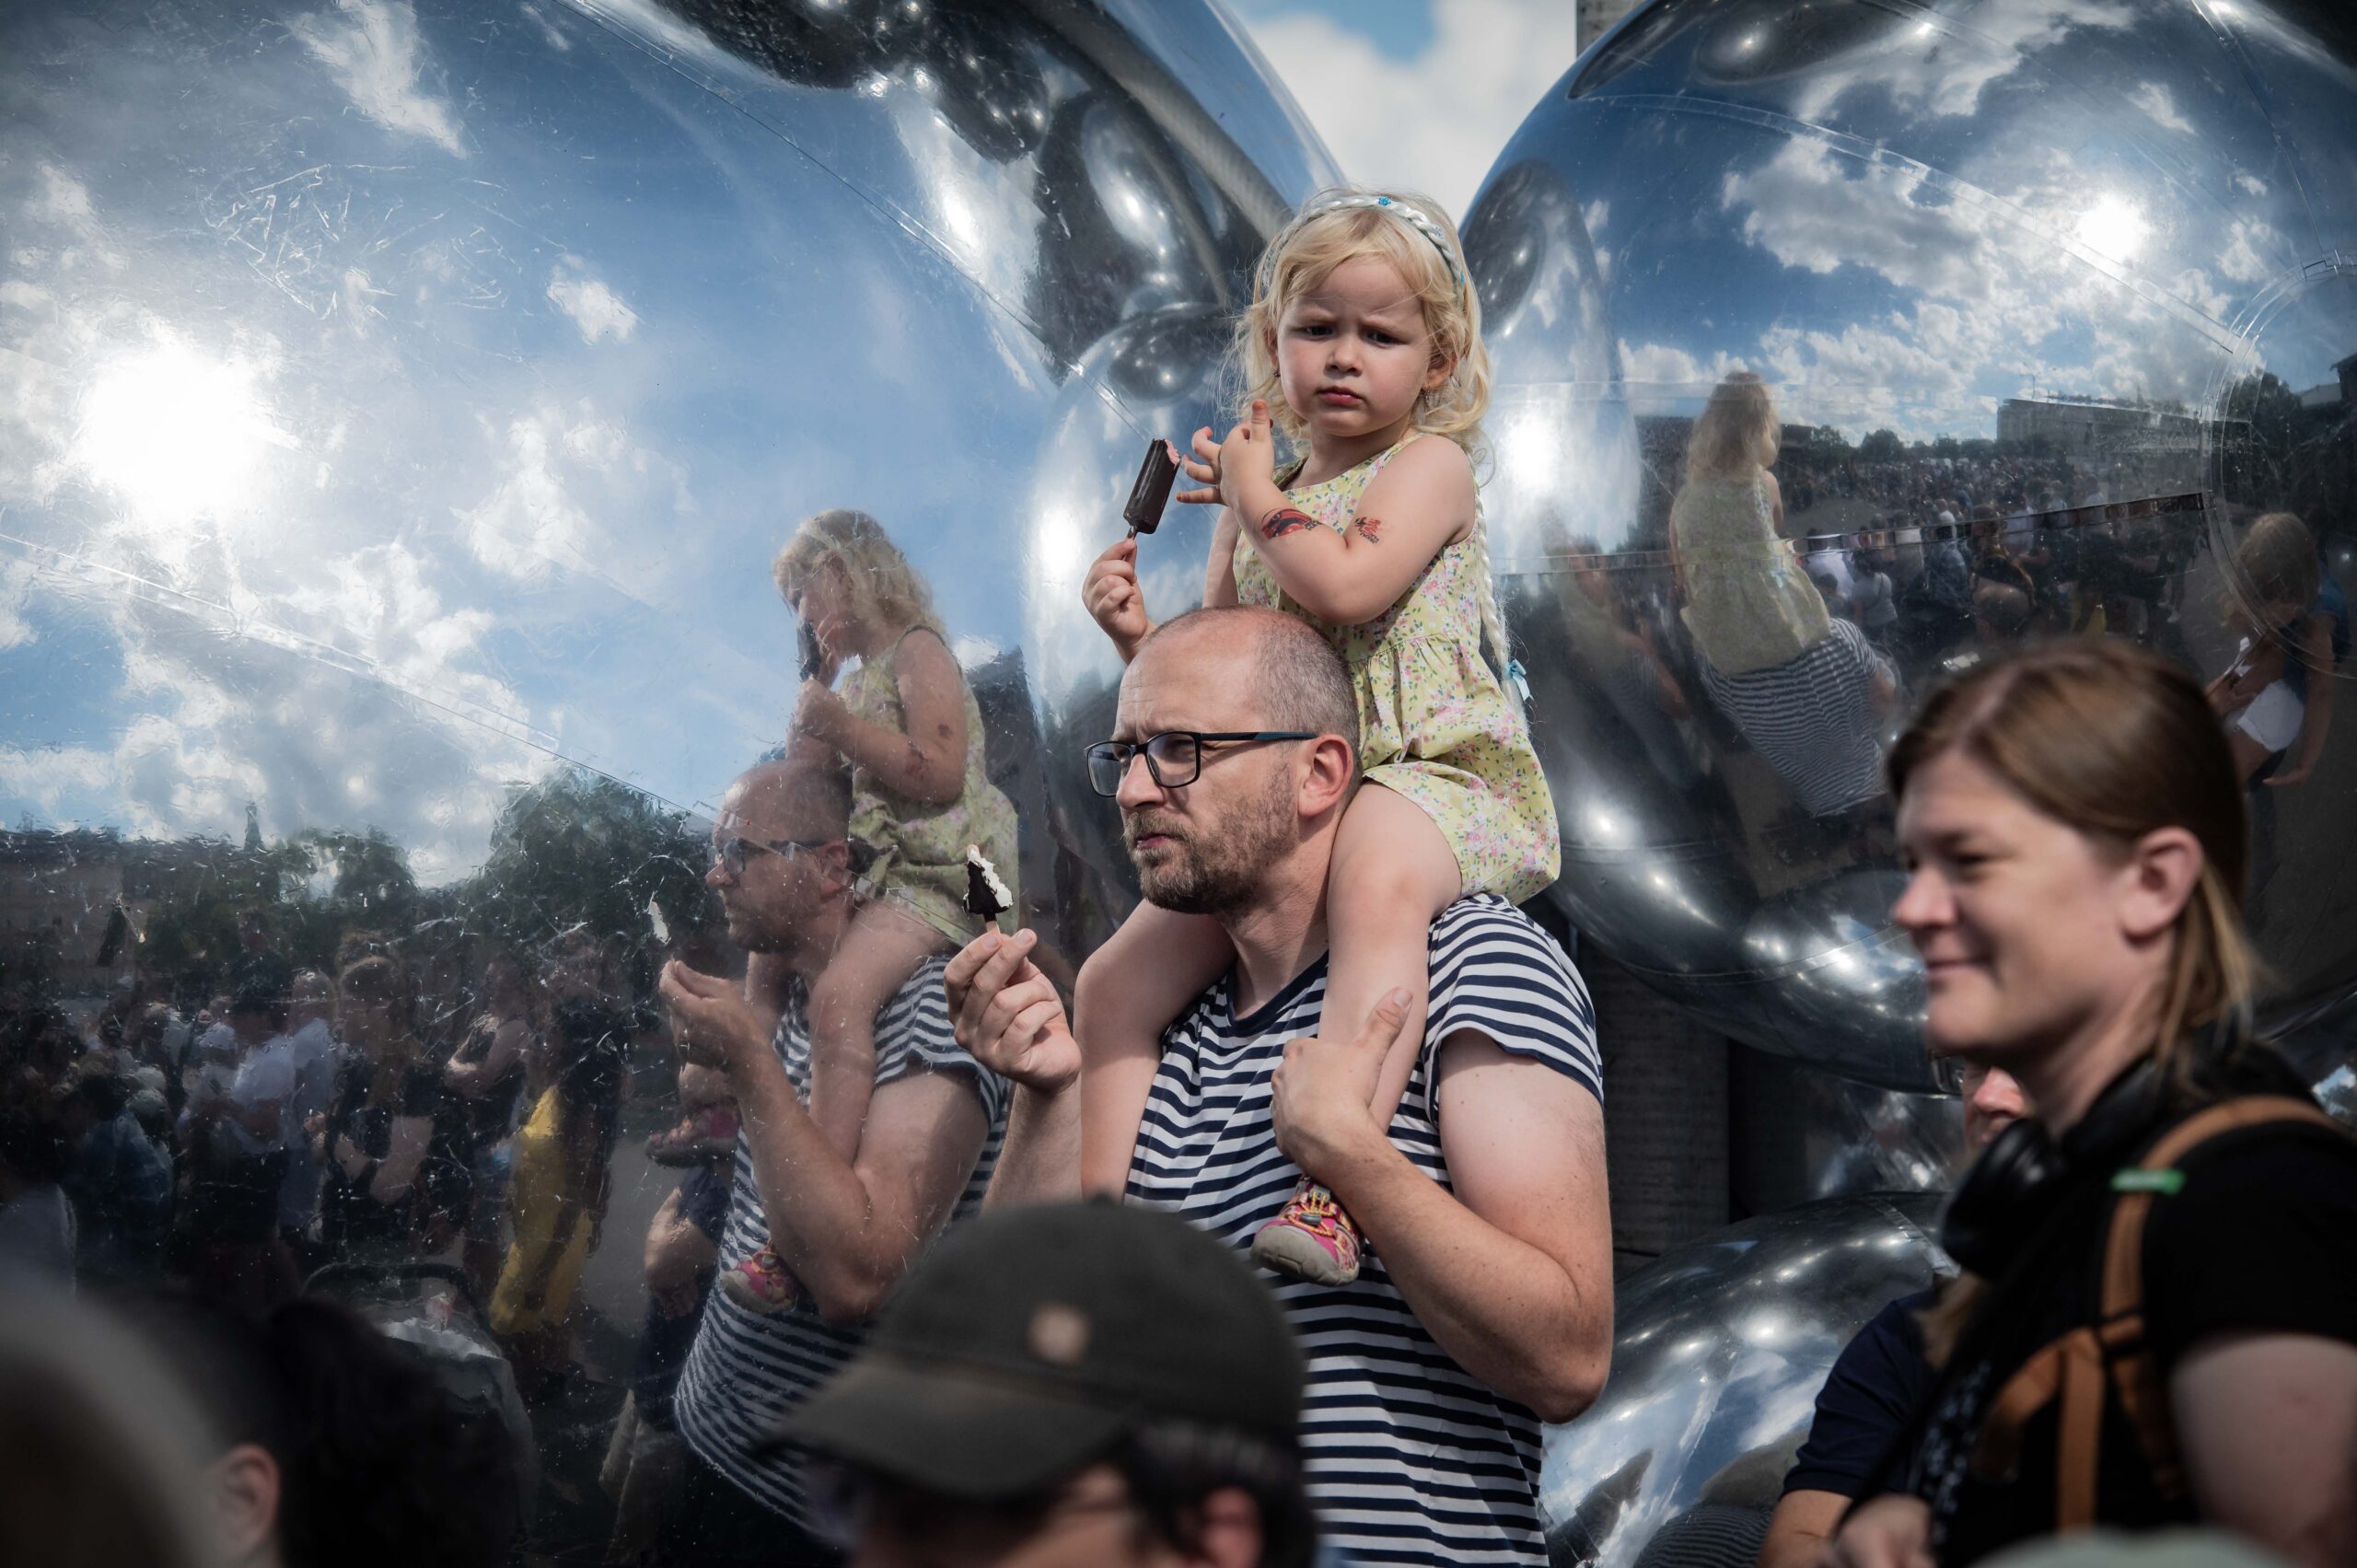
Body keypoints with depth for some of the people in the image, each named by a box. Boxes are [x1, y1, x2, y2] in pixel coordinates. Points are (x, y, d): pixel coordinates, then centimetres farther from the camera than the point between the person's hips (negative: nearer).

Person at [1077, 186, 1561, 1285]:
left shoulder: (1429, 465, 1)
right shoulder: (1252, 506, 21)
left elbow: (1347, 586, -18)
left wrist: (1253, 495, -2)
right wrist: (1138, 635, 2)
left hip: (1430, 775, -7)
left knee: (1375, 876, -42)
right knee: (1116, 979, -3)